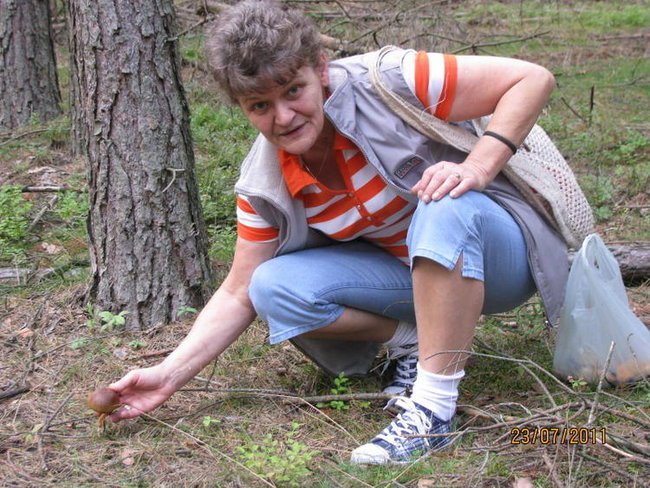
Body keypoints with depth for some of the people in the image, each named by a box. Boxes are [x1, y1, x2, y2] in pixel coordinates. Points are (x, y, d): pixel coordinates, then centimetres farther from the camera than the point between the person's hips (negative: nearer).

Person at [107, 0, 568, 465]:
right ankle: (413, 341, -1)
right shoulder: (264, 183, -7)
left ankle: (434, 410, -32)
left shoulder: (384, 82, -22)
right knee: (274, 286, -17)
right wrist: (169, 374, -11)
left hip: (493, 254, -4)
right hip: (410, 276, 5)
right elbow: (239, 296, -2)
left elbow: (534, 78, -20)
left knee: (446, 207, -39)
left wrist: (479, 167, -33)